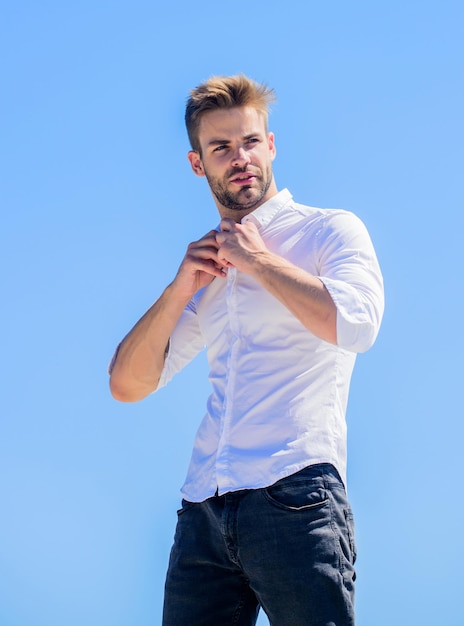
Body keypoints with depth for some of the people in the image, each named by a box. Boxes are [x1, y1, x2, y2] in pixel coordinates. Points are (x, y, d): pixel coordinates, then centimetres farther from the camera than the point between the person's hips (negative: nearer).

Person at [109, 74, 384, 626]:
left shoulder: (331, 230, 5)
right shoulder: (206, 267, 21)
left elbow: (355, 324, -17)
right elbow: (127, 385, 17)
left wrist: (257, 258, -5)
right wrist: (180, 288, 4)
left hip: (295, 496, -5)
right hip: (203, 510, 5)